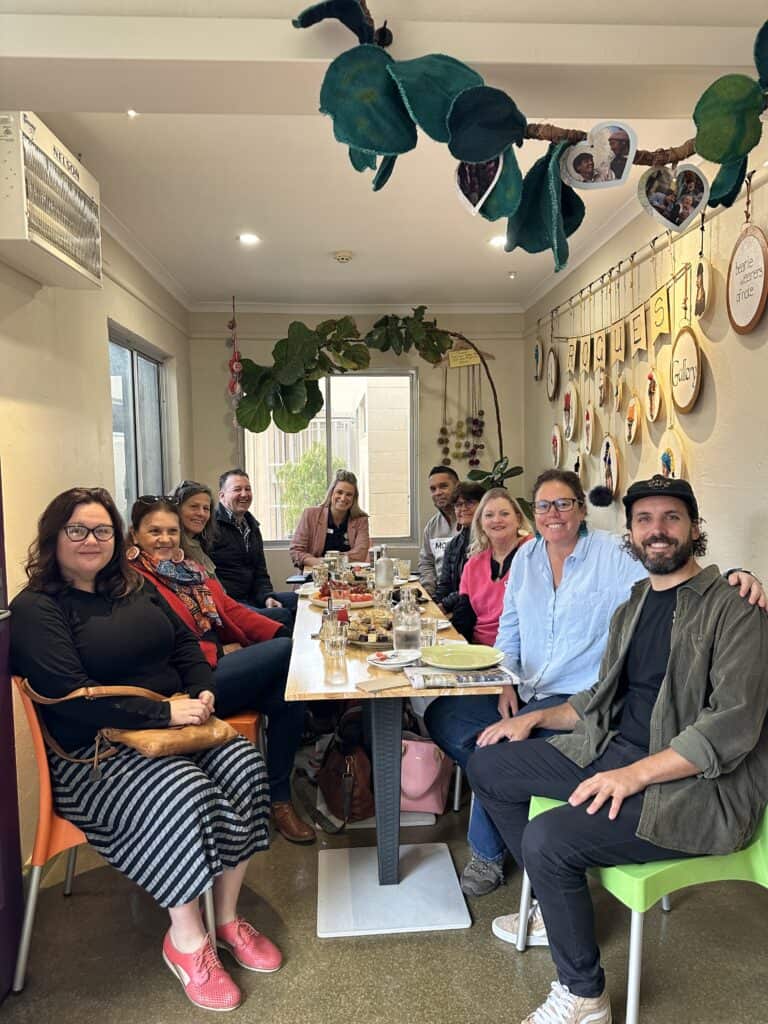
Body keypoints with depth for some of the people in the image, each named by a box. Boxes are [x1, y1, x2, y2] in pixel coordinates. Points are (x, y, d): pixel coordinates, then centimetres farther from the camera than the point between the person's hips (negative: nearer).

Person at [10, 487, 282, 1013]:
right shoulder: (35, 610, -7)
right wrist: (164, 712, -23)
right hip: (92, 756, -6)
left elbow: (186, 644, 15)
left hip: (177, 727, 6)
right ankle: (186, 940, -7)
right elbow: (71, 697, -18)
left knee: (245, 767, -18)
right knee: (185, 795, -31)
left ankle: (227, 918, -1)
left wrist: (202, 693, -6)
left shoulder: (136, 589, 14)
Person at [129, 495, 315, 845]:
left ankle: (279, 798, 0)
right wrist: (219, 652, -15)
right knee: (290, 651, -19)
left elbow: (230, 608, 15)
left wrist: (278, 632, 0)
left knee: (288, 700, -17)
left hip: (221, 662, 8)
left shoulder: (187, 568, 20)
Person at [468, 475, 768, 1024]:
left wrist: (635, 774, -27)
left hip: (694, 784, -8)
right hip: (611, 751, 9)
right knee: (488, 764, 6)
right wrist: (537, 718, 8)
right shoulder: (633, 607, 13)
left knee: (548, 838, -27)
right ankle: (558, 905, 18)